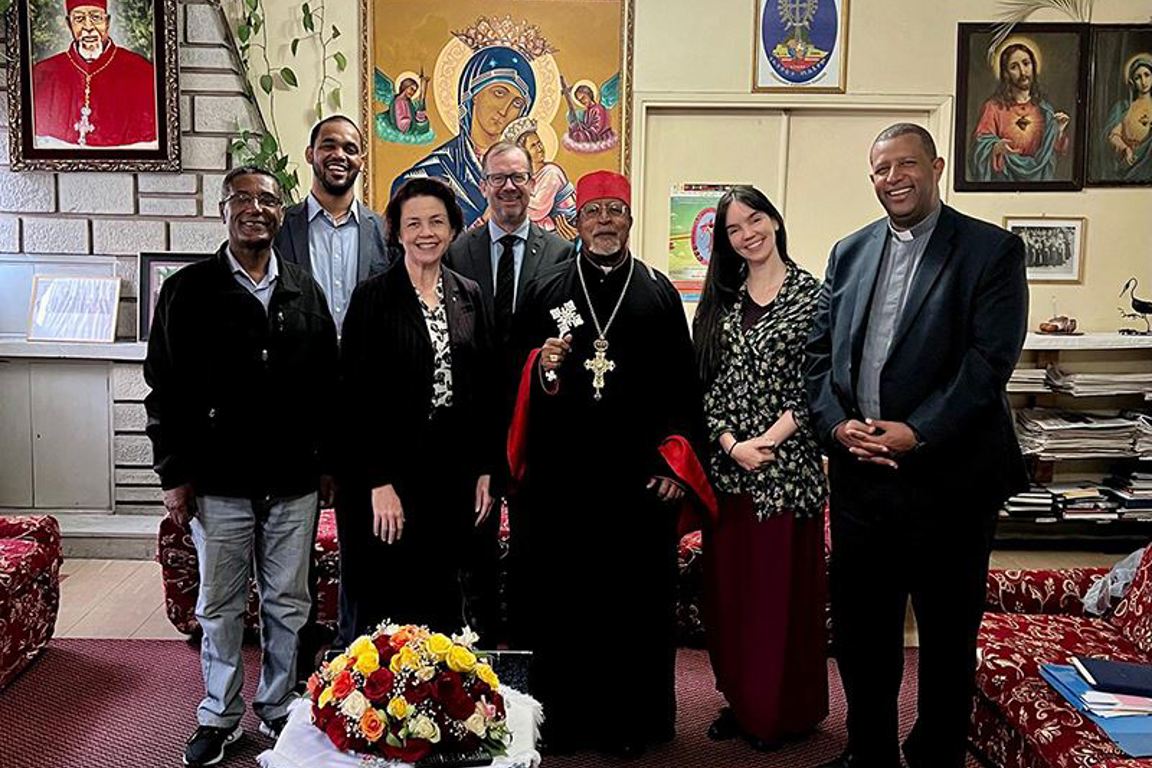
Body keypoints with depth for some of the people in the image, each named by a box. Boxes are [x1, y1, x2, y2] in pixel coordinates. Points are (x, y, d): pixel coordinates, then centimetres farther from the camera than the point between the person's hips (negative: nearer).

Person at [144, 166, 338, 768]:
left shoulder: (306, 292, 8)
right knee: (219, 605, 10)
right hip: (218, 480, -2)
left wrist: (327, 460, 6)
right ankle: (219, 717, 27)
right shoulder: (189, 289, 0)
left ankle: (279, 710, 27)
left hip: (294, 481, 2)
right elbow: (166, 386, -1)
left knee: (288, 604, 10)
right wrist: (175, 474, -4)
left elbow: (327, 382, 9)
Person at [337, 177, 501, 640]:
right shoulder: (373, 297, -4)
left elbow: (485, 386, 11)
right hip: (387, 475, -4)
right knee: (379, 606, 3)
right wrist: (378, 482, -14)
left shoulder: (470, 297, 10)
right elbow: (356, 394, -9)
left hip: (452, 475, 4)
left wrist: (485, 470, 7)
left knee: (442, 605, 12)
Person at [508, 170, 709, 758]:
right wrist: (540, 367, -11)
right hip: (558, 476, 1)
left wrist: (675, 463, 0)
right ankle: (561, 718, 21)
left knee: (637, 602, 6)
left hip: (639, 478, 0)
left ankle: (635, 721, 22)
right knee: (557, 603, 5)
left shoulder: (660, 294, 9)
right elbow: (512, 375, 10)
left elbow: (682, 388, 6)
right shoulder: (544, 290, 9)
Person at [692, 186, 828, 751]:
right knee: (729, 587, 10)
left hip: (786, 463, -4)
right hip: (725, 463, 4)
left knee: (783, 586, 4)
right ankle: (741, 700, 26)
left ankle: (787, 710, 21)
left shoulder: (810, 294, -3)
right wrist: (731, 444, -10)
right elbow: (705, 382, 4)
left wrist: (768, 441, -15)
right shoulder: (719, 299, 9)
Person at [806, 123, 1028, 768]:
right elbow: (820, 351, 8)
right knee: (859, 628, 14)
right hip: (859, 472, 4)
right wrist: (838, 424, -8)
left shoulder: (993, 250, -3)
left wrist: (916, 433, -18)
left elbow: (990, 359, -12)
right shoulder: (850, 252, 12)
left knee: (948, 635, 10)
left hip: (950, 477, -4)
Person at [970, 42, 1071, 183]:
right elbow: (980, 145, -10)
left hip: (1039, 177, 3)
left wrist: (1060, 131, -10)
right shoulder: (994, 107, -6)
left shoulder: (1044, 108, 6)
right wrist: (997, 148, -29)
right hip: (1004, 178, -2)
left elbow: (1054, 152, 7)